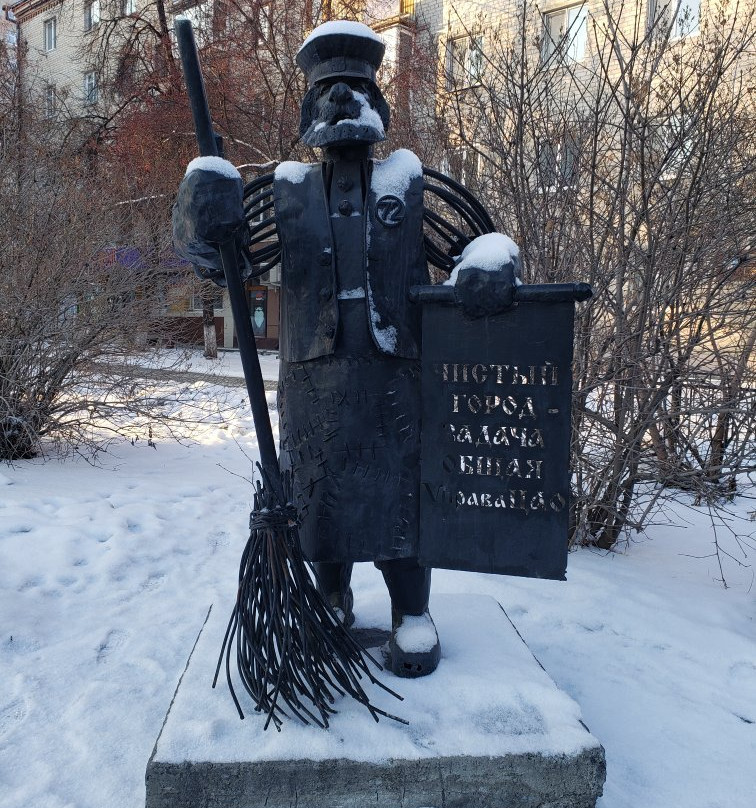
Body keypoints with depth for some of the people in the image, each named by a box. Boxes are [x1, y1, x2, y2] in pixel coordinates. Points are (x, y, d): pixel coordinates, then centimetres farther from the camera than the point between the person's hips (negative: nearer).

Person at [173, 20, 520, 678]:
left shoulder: (412, 184, 8)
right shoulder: (287, 191, 9)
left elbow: (478, 241, 9)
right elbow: (222, 255, -1)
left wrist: (491, 267, -15)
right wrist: (204, 220, -23)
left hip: (395, 377, -1)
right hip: (312, 379, 2)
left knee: (398, 491, 3)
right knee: (317, 493, 11)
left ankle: (412, 616, 23)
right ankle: (332, 603, 36)